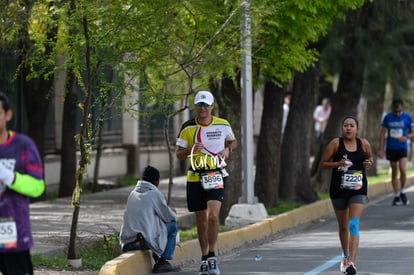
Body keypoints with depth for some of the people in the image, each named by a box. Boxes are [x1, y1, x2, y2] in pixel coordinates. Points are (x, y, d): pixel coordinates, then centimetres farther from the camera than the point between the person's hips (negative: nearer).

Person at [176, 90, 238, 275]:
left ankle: (212, 257, -12)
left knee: (213, 215, -20)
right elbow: (179, 154, 6)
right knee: (201, 220, 8)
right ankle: (204, 258, 22)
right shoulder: (188, 128, 2)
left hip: (216, 175, -2)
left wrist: (228, 149, -1)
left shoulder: (223, 125, 3)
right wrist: (190, 149, -15)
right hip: (195, 177, 2)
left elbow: (233, 141, 21)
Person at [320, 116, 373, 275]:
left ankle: (351, 262, -23)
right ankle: (345, 257, 39)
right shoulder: (335, 144, -5)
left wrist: (369, 163, -3)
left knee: (354, 224, -16)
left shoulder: (364, 144, 2)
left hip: (358, 190, 0)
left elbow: (369, 158, 21)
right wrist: (338, 163, -19)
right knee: (343, 226, 15)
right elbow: (322, 164, -2)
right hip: (339, 190, 0)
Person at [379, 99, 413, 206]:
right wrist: (381, 149, -1)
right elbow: (382, 133, 4)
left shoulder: (407, 117, -3)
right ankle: (396, 196, 14)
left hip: (402, 148, -2)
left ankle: (402, 192, 2)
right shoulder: (388, 117, 0)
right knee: (394, 172, 6)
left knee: (403, 170, -18)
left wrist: (406, 137, -16)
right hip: (391, 148, 2)